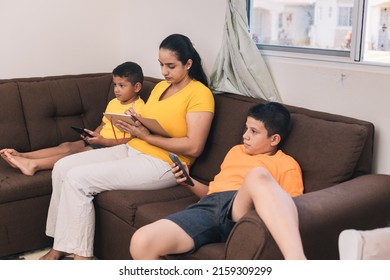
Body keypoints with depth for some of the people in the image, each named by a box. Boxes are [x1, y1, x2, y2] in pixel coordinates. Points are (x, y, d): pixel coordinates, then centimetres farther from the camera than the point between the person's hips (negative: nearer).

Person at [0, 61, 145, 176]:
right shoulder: (113, 103, 16)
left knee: (79, 152, -25)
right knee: (66, 146, -9)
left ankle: (33, 164, -34)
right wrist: (93, 135, 2)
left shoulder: (138, 108, -13)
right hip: (100, 141, 8)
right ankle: (21, 156, -18)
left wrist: (103, 141, -23)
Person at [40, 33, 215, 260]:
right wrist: (132, 125, -7)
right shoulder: (161, 86, 16)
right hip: (131, 149, 9)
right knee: (63, 167, -3)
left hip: (161, 164, -9)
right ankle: (62, 246, 3)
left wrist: (146, 136, -20)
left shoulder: (200, 93, -10)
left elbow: (194, 147, -19)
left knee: (78, 179, -19)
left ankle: (80, 256, -9)